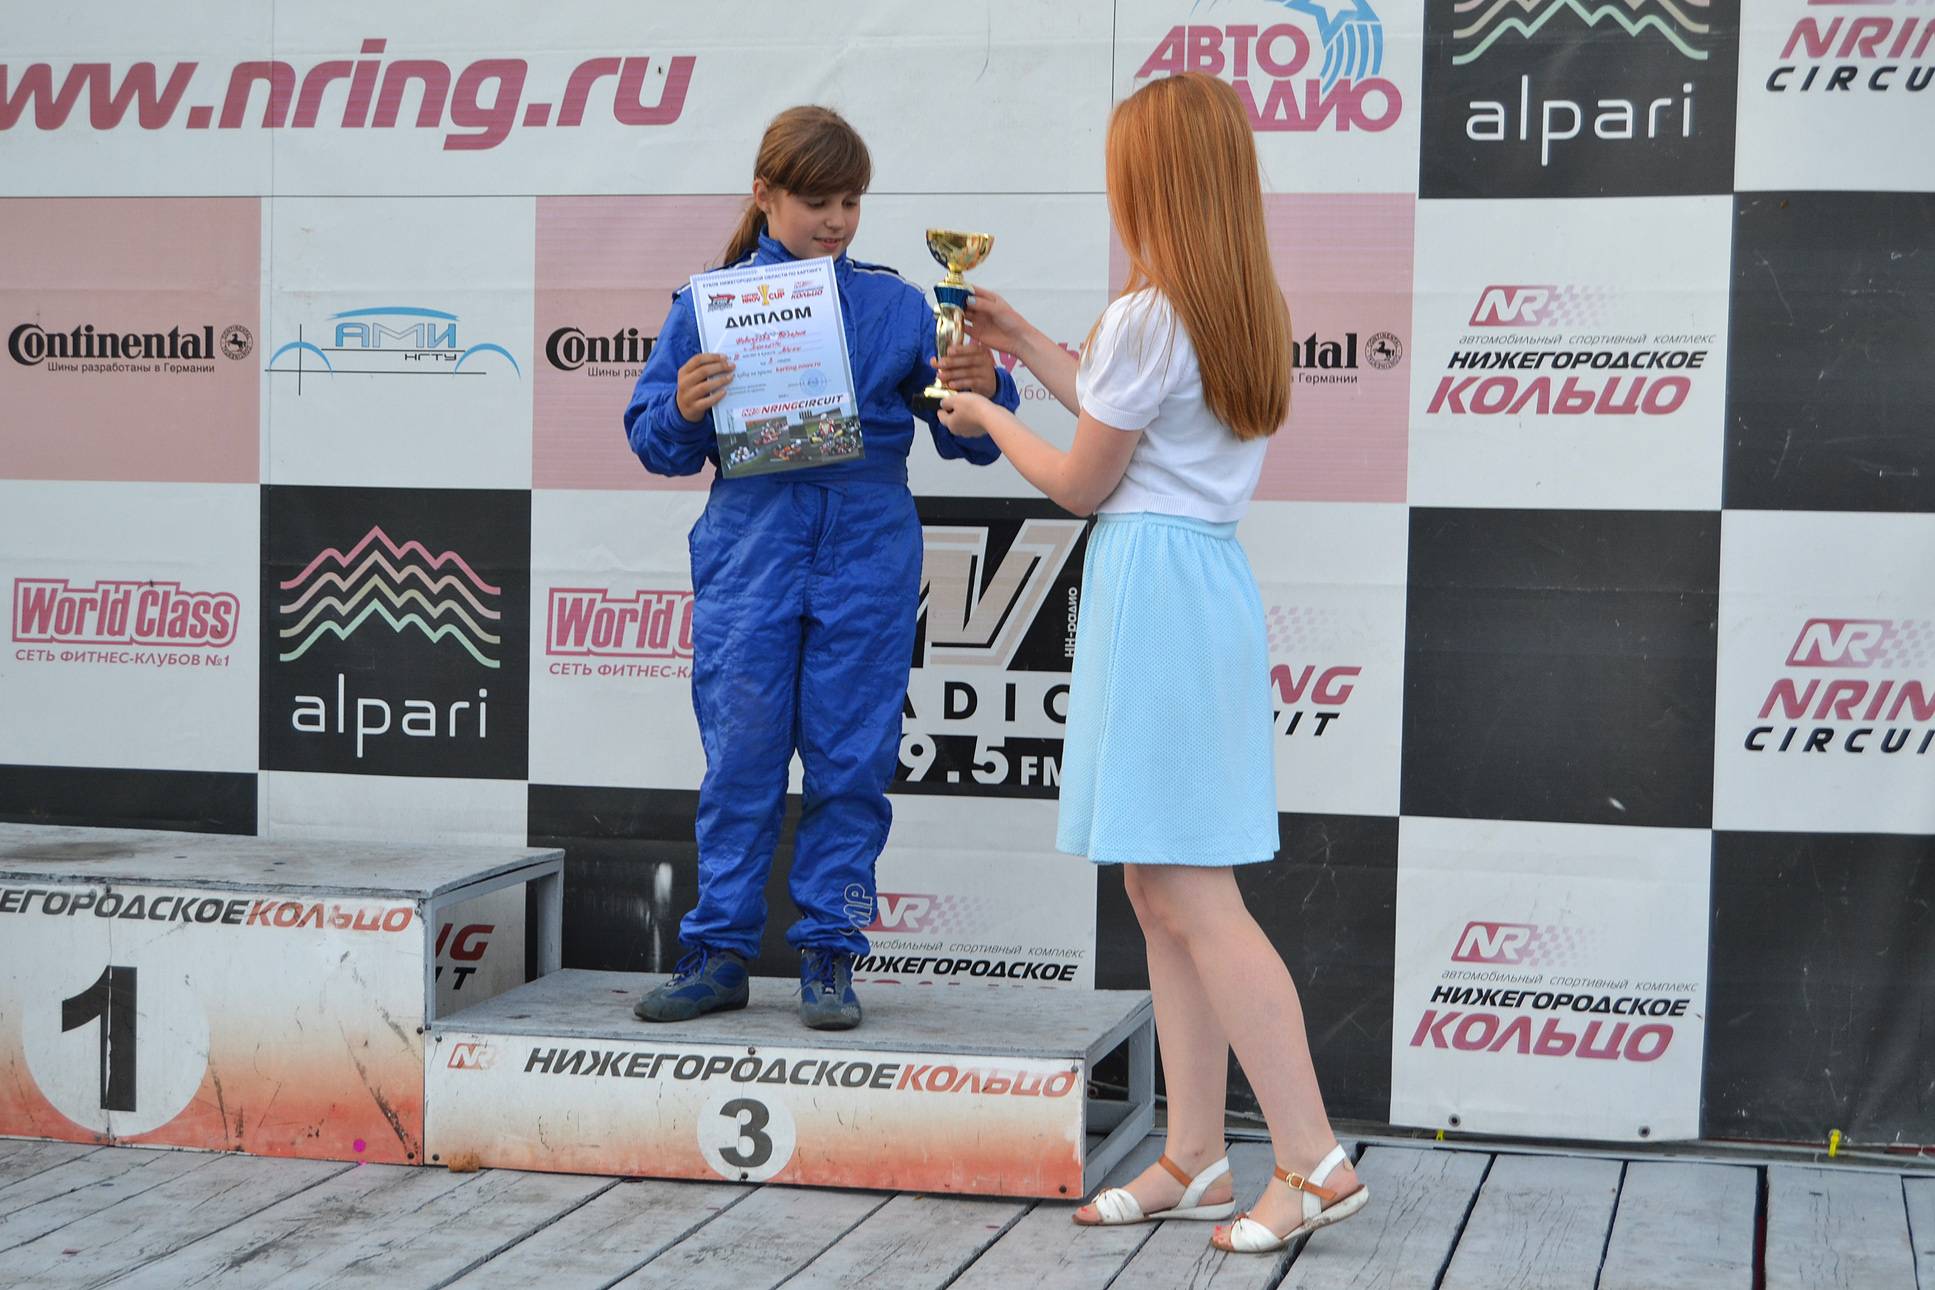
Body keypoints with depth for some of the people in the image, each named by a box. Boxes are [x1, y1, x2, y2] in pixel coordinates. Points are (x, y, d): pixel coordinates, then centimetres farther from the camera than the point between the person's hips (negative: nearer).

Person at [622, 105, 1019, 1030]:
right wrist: (684, 411, -15)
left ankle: (829, 954, 14)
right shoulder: (710, 303, 5)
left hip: (866, 565, 0)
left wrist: (983, 391, -15)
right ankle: (719, 952, 15)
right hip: (748, 560, 0)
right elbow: (653, 442, 6)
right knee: (739, 763, 4)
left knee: (850, 764, 3)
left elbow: (966, 439, 6)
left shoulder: (896, 307, 7)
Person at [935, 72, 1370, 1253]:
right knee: (1163, 892, 11)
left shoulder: (1149, 315, -14)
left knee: (1191, 895, -8)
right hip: (1211, 576, 10)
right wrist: (1027, 344, 32)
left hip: (1153, 584, -10)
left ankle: (1315, 1161, -8)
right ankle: (1194, 1161, 15)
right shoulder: (1245, 309, 13)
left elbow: (1083, 482, -6)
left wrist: (989, 418, 11)